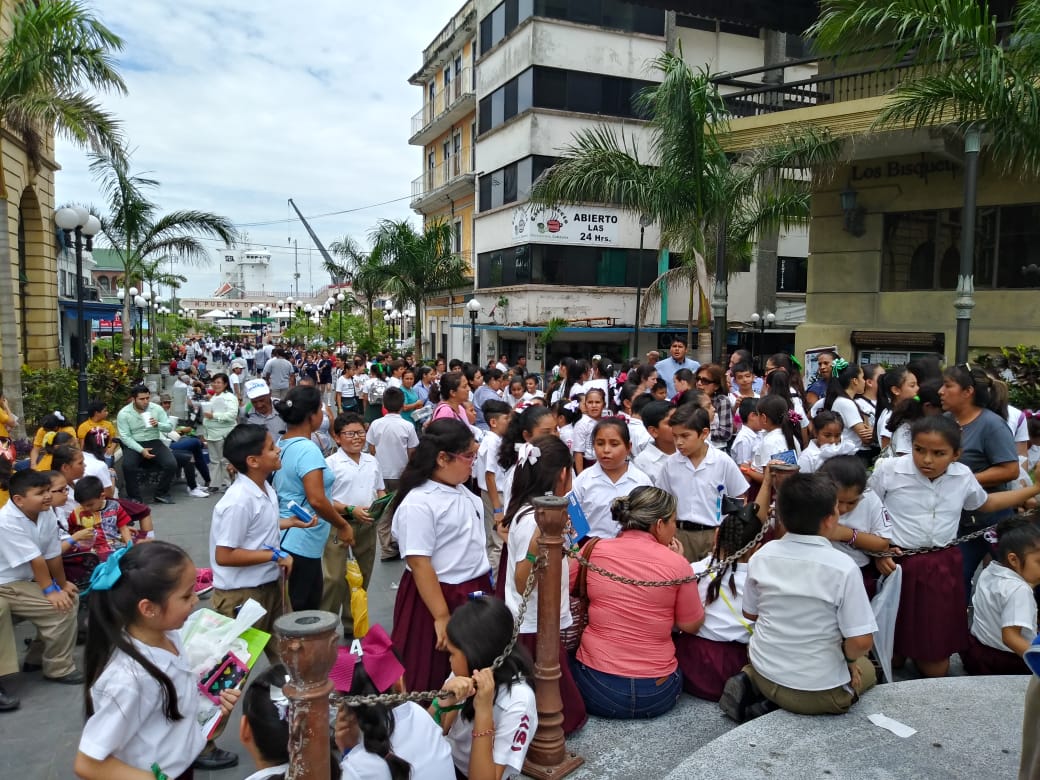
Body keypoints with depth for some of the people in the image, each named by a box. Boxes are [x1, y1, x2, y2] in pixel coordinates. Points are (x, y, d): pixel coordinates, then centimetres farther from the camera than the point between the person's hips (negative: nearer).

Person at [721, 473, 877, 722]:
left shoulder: (762, 555, -9)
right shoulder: (843, 567, -22)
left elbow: (750, 613, 3)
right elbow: (862, 641, -21)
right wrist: (849, 658, 0)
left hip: (765, 673, 5)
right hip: (819, 691, -5)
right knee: (866, 669, 27)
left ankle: (749, 685, 8)